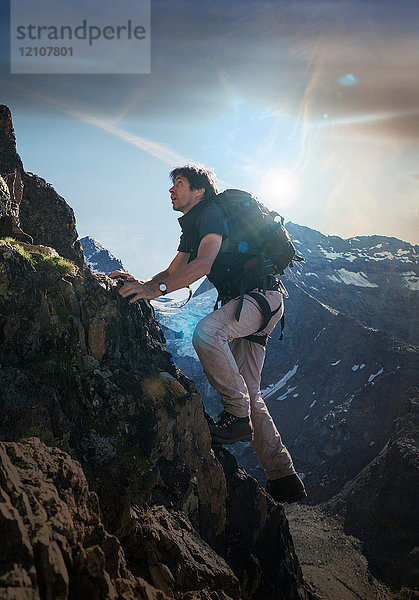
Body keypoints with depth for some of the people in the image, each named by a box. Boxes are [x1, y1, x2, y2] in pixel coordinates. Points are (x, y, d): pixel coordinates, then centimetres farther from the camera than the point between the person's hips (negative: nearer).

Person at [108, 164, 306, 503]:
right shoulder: (192, 227, 21)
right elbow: (173, 273, 22)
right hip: (243, 304, 10)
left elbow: (203, 264, -24)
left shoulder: (213, 212, -9)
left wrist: (156, 289, -29)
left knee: (206, 332, -35)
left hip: (263, 296, -10)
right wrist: (141, 282, 3)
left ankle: (238, 417, -21)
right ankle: (284, 480, 10)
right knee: (248, 392, 5)